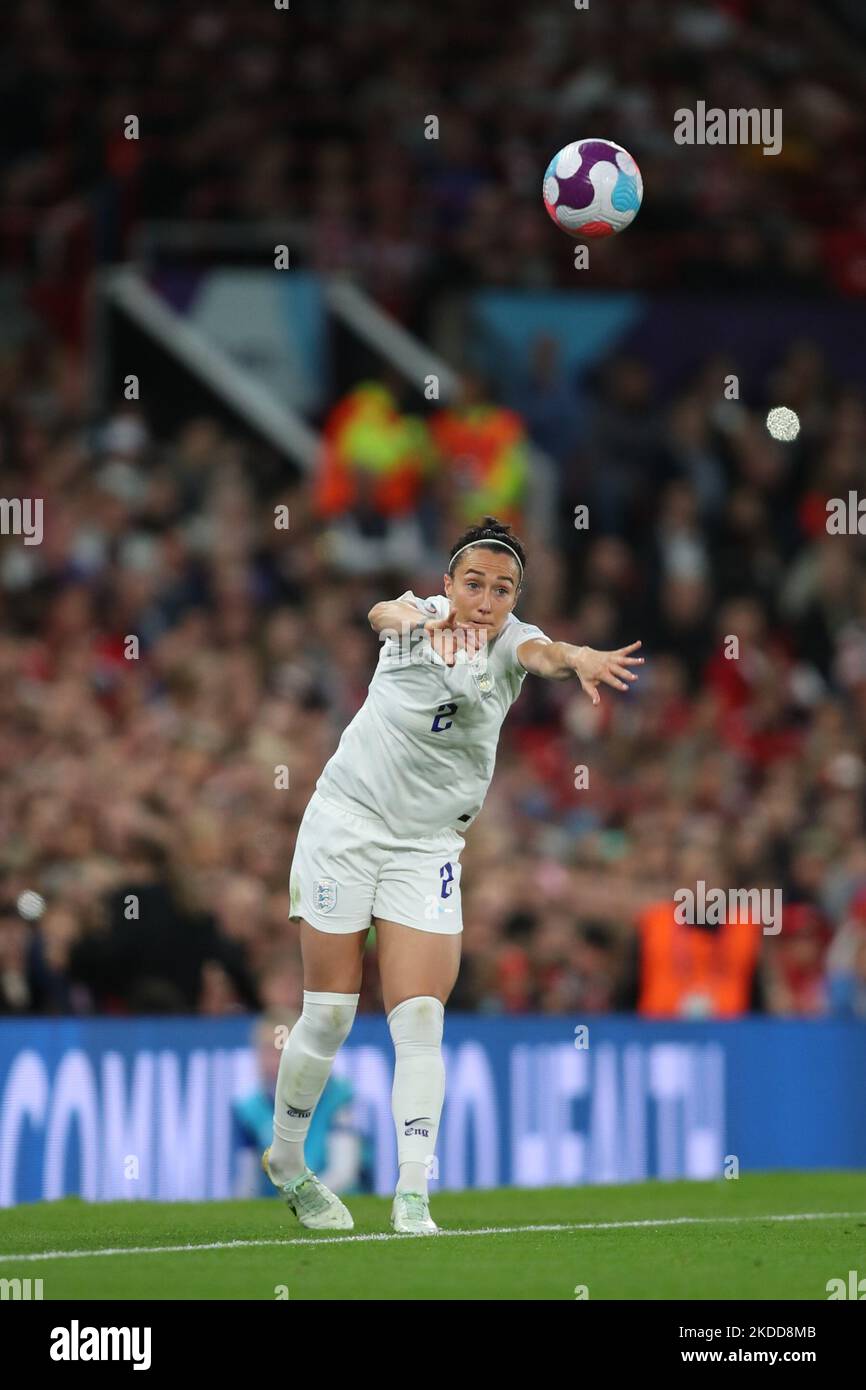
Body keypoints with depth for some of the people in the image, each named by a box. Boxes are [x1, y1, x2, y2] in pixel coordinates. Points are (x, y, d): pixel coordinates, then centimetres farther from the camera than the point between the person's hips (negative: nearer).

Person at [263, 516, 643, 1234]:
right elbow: (384, 612, -35)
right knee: (329, 1013, 2)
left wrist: (581, 657, -56)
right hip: (347, 822, -2)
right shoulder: (420, 620, -11)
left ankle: (412, 1195, -10)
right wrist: (419, 621, -60)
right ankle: (286, 1160, 23)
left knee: (420, 1019, -8)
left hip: (428, 849, 2)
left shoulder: (507, 643, -7)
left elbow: (543, 651, -31)